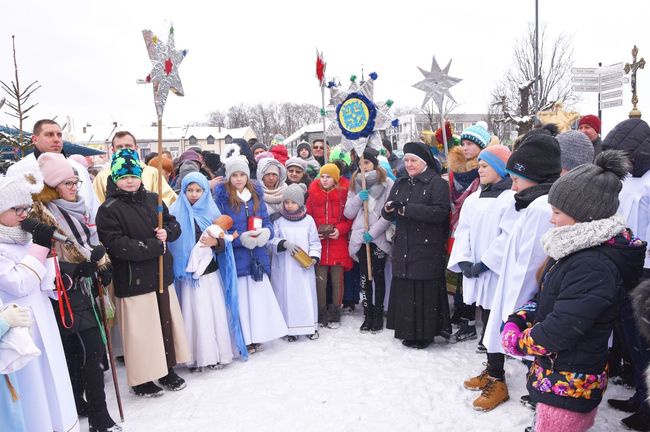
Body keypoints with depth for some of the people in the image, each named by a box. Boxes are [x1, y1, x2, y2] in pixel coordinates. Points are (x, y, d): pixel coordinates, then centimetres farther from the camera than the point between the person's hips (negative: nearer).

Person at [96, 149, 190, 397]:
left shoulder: (152, 200, 8)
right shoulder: (108, 210, -9)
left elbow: (174, 224, 15)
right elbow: (116, 245, -20)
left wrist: (167, 233, -8)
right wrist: (155, 246, -16)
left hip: (161, 275, 6)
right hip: (133, 280, -6)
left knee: (167, 323, 14)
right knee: (141, 331, 3)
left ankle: (167, 371, 32)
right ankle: (141, 380, 22)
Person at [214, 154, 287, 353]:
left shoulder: (256, 193, 10)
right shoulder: (221, 196, -5)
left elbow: (266, 220, 12)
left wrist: (266, 232, -11)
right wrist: (240, 238, -20)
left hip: (258, 255, 5)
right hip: (235, 256, -4)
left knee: (259, 295, 10)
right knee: (241, 297, 1)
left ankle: (256, 336, 24)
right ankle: (244, 340, 14)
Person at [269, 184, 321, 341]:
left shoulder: (308, 220, 2)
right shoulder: (278, 220, 0)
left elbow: (315, 242, 4)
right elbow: (272, 241, -3)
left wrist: (313, 258, -10)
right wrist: (284, 243, -21)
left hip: (304, 266, 1)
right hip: (284, 267, 0)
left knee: (307, 295, 6)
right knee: (287, 295, 4)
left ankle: (310, 326, 22)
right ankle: (291, 328, 17)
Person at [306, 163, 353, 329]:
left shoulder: (343, 194, 0)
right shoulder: (313, 194, 5)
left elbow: (350, 218, 2)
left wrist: (340, 230, -13)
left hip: (338, 243, -1)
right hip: (319, 244, 1)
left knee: (337, 279, 4)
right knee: (320, 280, 2)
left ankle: (335, 315, 17)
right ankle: (321, 314, 16)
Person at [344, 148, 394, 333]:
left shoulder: (387, 184, -2)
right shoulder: (355, 184, 12)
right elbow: (348, 214, 7)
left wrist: (373, 231, -13)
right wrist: (358, 198, -9)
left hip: (379, 237, -3)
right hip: (360, 237, 3)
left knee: (378, 275, 3)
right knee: (365, 276, 4)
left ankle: (378, 313, 14)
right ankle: (367, 314, 12)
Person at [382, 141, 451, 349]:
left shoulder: (437, 183, -4)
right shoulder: (400, 184, 16)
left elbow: (440, 212, -19)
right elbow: (388, 214, 15)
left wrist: (407, 209, -20)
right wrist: (388, 209, -11)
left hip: (427, 248, -6)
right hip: (403, 247, 6)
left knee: (425, 291, -3)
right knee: (404, 290, 7)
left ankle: (425, 333, 12)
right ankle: (407, 330, 21)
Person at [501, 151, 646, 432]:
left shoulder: (594, 266, -28)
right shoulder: (578, 250, 4)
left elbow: (558, 331, -28)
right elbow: (546, 298, 11)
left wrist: (518, 342, -11)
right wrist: (516, 322, -4)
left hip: (568, 388, -9)